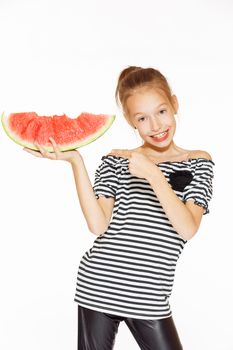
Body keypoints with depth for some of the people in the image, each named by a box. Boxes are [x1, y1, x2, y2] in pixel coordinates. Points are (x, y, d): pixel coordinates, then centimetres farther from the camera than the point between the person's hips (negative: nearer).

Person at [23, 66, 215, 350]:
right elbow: (98, 225, -10)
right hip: (96, 287, 0)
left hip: (149, 298, 0)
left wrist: (153, 174, -21)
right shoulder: (115, 161, 3)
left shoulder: (198, 162, 3)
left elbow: (188, 229, -11)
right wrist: (75, 161, -13)